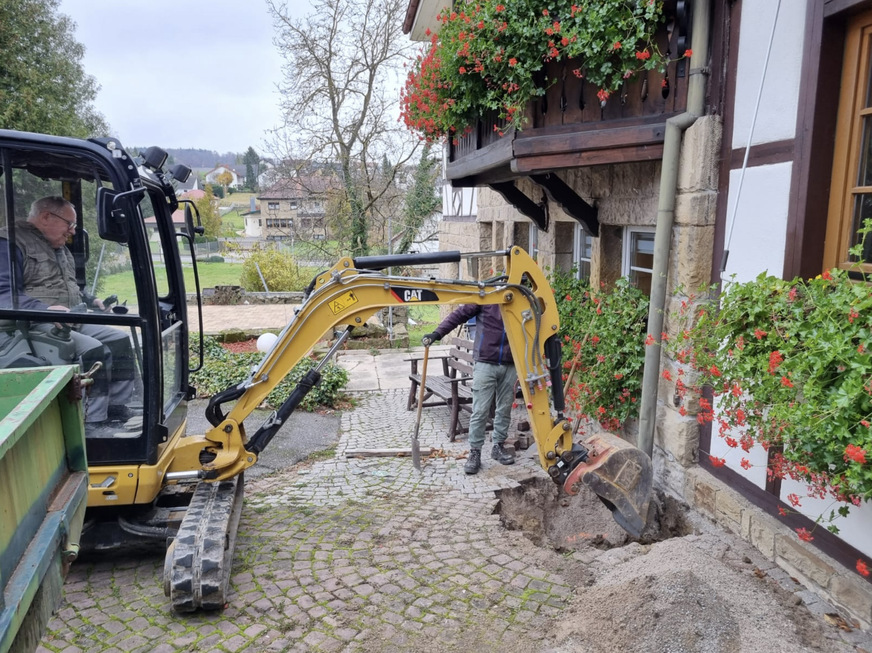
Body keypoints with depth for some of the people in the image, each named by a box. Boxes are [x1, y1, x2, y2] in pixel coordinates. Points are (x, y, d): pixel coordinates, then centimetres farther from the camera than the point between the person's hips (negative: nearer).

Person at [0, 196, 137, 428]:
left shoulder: (60, 248, 22)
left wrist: (91, 302, 17)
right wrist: (45, 309, -33)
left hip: (74, 322, 10)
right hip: (38, 326, -10)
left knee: (119, 340, -2)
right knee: (94, 350, -28)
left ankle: (116, 406, 0)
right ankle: (94, 421, -24)